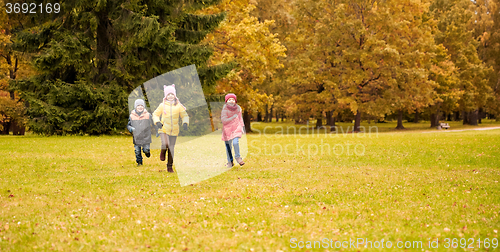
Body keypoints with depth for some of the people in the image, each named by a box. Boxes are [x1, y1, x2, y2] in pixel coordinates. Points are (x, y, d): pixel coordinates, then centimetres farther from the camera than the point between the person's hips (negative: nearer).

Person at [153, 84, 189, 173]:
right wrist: (157, 122, -10)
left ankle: (170, 166, 20)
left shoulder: (178, 106, 2)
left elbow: (185, 115, 10)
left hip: (174, 131, 2)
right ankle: (163, 152, 11)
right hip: (164, 129, -2)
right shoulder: (162, 105, 1)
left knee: (171, 148, 6)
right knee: (165, 144, -25)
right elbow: (155, 114, 9)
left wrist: (185, 123, -10)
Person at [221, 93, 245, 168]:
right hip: (227, 129, -1)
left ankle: (238, 157, 4)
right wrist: (233, 117, -22)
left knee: (235, 142, -19)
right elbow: (223, 120, -20)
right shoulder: (225, 109, -14)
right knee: (228, 146, 5)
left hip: (236, 128, 1)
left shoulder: (238, 108, -1)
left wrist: (242, 127, 11)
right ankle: (230, 162, 22)